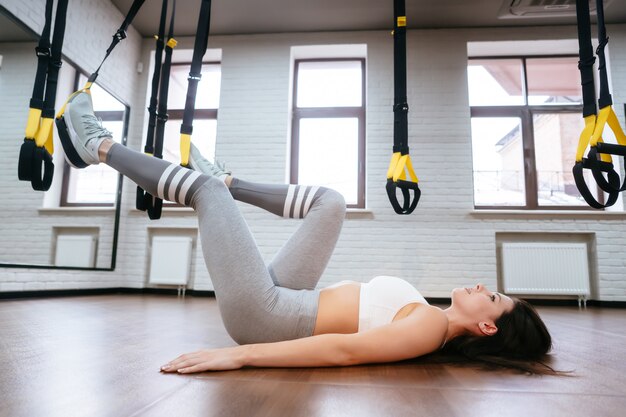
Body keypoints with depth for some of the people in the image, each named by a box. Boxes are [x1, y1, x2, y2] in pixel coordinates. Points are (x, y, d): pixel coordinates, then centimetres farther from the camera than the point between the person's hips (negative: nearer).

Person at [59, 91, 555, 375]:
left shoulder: (430, 325, -19)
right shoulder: (433, 319, 6)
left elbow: (346, 349, -32)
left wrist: (239, 354, -38)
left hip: (263, 314, -7)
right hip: (285, 302, 7)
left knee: (204, 188, -4)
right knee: (330, 202, 12)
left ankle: (99, 147, 20)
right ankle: (227, 182, 28)